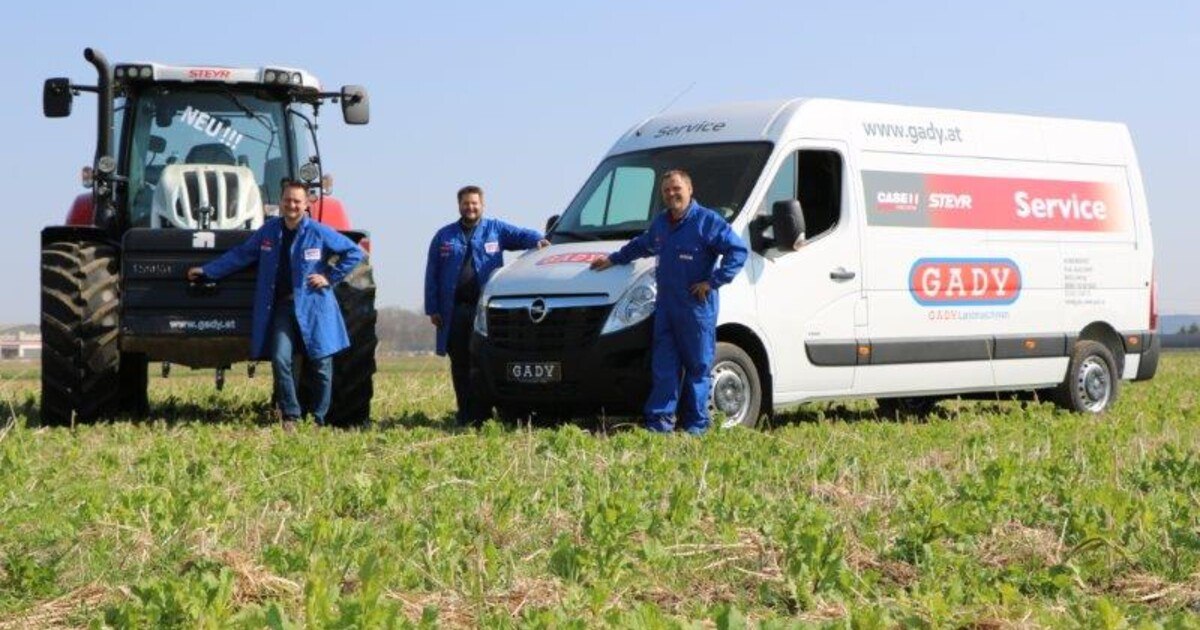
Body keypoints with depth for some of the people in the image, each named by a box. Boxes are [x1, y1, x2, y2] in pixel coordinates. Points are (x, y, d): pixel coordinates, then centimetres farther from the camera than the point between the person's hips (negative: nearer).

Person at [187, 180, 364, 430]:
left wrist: (330, 277, -5)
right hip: (283, 305, 2)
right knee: (280, 359, -13)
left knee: (321, 365, 1)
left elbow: (354, 252, 1)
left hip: (314, 308, -2)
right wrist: (207, 271, 14)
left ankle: (318, 419, 14)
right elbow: (240, 254, 16)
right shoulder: (269, 230, 7)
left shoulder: (319, 233, -4)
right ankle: (290, 416, -1)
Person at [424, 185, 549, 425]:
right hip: (455, 310, 2)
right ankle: (465, 412, 9)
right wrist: (432, 309, 6)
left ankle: (482, 411, -1)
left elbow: (521, 234, 1)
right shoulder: (444, 236, 16)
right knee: (460, 364, 3)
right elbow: (432, 275, 13)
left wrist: (538, 240, -23)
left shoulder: (496, 229, 13)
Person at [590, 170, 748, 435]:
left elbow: (738, 251, -12)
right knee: (663, 366, 2)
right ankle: (659, 422, 2)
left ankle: (695, 426, 5)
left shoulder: (707, 221, -6)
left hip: (697, 307, -6)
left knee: (697, 366, 0)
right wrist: (614, 259, 37)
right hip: (665, 306, 6)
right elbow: (641, 245, 38)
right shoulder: (660, 223, 17)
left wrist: (713, 281, -15)